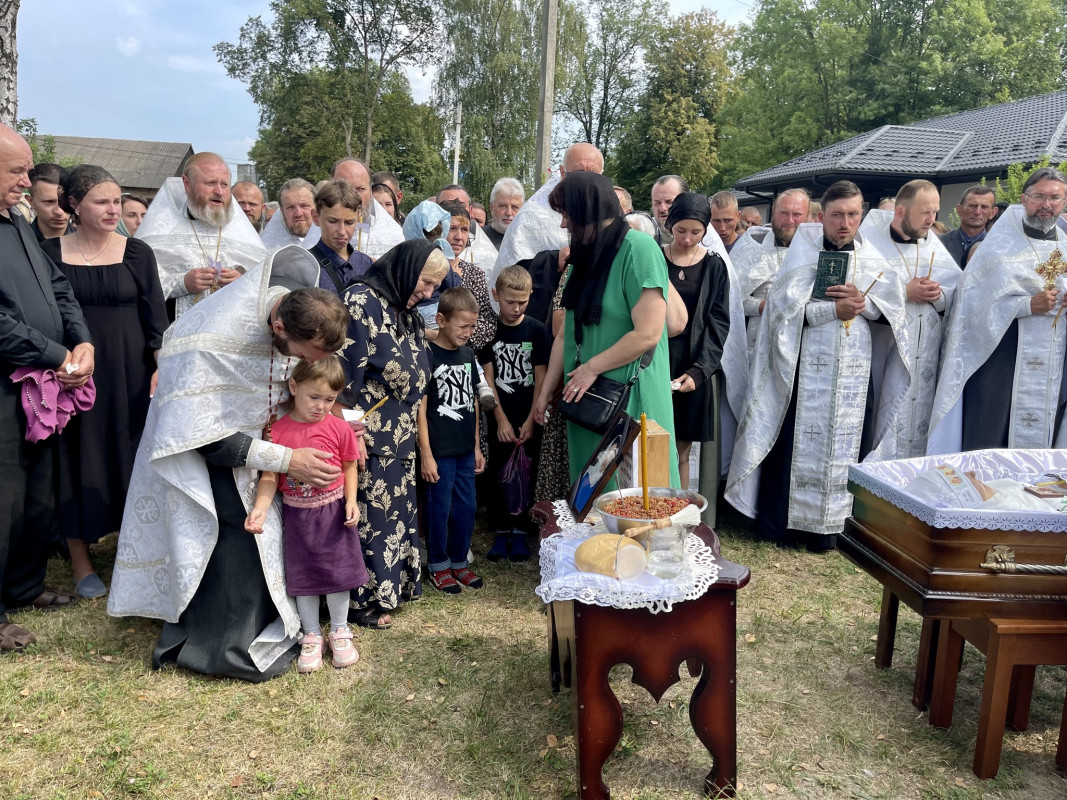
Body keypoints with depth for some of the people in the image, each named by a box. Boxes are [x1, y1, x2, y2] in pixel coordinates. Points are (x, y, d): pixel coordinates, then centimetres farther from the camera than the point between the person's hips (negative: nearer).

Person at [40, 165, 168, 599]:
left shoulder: (137, 253, 2)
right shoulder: (51, 252, 1)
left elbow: (156, 317, 0)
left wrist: (163, 367, -10)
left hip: (129, 375, 0)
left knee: (129, 458, 7)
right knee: (78, 461, 7)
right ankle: (81, 561, 20)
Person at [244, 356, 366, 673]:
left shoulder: (339, 428, -9)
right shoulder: (277, 430, -9)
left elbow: (350, 467, 1)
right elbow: (270, 476, -8)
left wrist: (351, 501, -10)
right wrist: (260, 507, -22)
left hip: (333, 513, 0)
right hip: (295, 515, 1)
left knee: (337, 572, 10)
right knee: (303, 576, 11)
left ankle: (340, 630, 31)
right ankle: (311, 636, 29)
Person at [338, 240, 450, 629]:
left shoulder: (409, 313, 13)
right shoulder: (360, 301, -13)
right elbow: (346, 372, -18)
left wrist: (415, 429, 16)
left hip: (401, 436, 8)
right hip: (369, 436, -8)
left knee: (398, 511, 16)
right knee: (368, 516, 2)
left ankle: (393, 584, 31)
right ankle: (363, 599, 18)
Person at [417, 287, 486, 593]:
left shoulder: (468, 354, 8)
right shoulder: (428, 356, -12)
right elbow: (420, 408, -13)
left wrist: (476, 445, 14)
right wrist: (426, 454, -14)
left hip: (465, 449, 6)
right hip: (439, 450, -6)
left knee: (467, 508, 13)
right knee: (439, 509, 6)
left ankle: (459, 561, 29)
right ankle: (438, 566, 22)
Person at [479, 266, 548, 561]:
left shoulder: (537, 330, -2)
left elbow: (540, 377, -2)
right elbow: (488, 378, -3)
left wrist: (531, 420, -8)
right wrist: (501, 420, -9)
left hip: (529, 418, 0)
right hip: (500, 418, 0)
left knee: (526, 476, 6)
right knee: (498, 476, 6)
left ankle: (520, 531, 20)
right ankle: (501, 531, 20)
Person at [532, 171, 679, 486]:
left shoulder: (639, 250, -13)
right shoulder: (586, 258, 12)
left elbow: (648, 334, -21)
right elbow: (567, 334, 12)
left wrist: (592, 368, -13)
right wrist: (546, 393, 11)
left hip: (630, 397, -7)